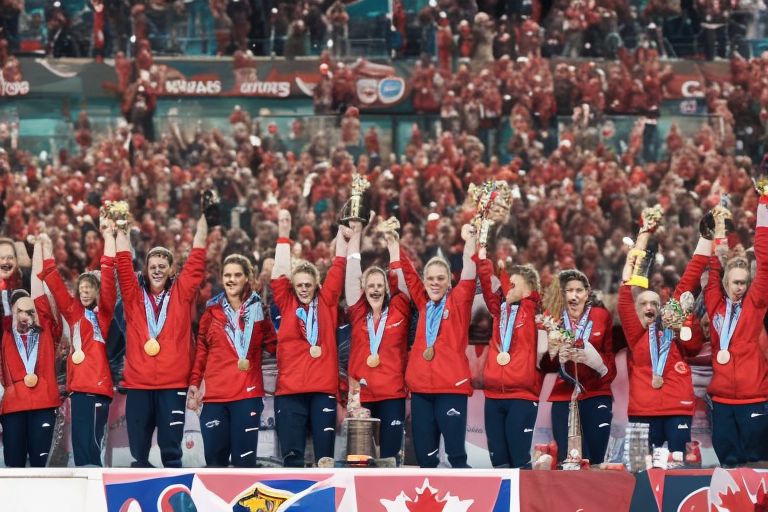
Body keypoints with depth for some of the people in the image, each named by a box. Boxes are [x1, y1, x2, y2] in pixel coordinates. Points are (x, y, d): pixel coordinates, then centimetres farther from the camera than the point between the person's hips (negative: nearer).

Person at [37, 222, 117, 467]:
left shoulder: (103, 311, 4)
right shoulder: (74, 312, 16)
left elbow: (108, 275, -3)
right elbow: (54, 282, 19)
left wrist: (108, 237, -4)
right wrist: (47, 249, 19)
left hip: (97, 385, -6)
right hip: (78, 385, 6)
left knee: (90, 445, -11)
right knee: (80, 444, 4)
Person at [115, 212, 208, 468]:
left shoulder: (181, 293, 8)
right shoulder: (134, 294, 9)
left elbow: (197, 260, 3)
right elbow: (123, 263, 2)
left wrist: (202, 220, -1)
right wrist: (122, 230, -4)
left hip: (173, 383, -1)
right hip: (138, 383, 1)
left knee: (171, 450, -1)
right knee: (139, 451, 5)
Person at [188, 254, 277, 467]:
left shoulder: (258, 309, 6)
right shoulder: (212, 310, 10)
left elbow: (273, 345, 8)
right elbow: (201, 350, 13)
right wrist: (194, 383, 7)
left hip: (247, 394, -2)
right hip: (215, 394, 2)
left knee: (244, 458, -4)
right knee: (215, 457, 2)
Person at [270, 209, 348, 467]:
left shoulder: (326, 302, 9)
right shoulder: (287, 304, 8)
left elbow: (339, 267, 6)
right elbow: (280, 272, 0)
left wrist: (343, 231, 3)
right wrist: (283, 234, -4)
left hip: (323, 389, 0)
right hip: (289, 390, 0)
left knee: (325, 455, 1)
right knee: (291, 454, -1)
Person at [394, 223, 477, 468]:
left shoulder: (458, 301, 2)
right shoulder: (423, 303, 13)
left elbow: (469, 276, -11)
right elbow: (407, 271, 15)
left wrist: (470, 242, -20)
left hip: (451, 387, -5)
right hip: (421, 387, 5)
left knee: (456, 453, -5)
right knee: (425, 455, 7)